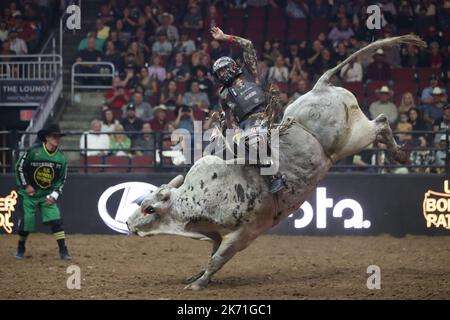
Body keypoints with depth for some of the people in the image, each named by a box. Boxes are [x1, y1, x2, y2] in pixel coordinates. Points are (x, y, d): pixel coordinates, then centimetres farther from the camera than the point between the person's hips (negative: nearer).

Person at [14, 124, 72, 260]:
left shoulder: (61, 157, -5)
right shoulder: (33, 152, -16)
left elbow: (62, 180, 4)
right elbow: (19, 168, -6)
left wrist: (54, 195, -6)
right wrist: (26, 185, -9)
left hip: (48, 196, 2)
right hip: (29, 194, -2)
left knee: (56, 221, -12)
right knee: (26, 222, 2)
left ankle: (63, 251, -10)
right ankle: (20, 249, 27)